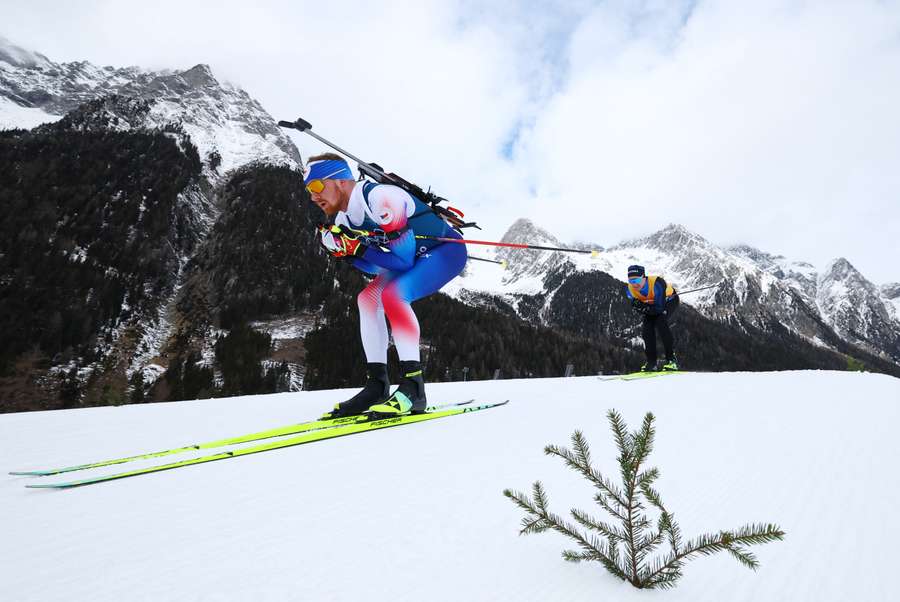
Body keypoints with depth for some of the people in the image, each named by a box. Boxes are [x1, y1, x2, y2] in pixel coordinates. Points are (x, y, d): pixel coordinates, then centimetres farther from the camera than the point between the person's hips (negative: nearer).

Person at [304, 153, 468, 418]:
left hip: (448, 249, -9)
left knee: (392, 294, -29)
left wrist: (356, 245, -29)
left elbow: (403, 261, -29)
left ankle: (413, 388, -24)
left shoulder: (380, 197, -26)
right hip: (417, 256, 9)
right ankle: (377, 385, 1)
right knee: (367, 298, 0)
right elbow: (377, 267, 1)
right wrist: (345, 251, -13)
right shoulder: (344, 219, 1)